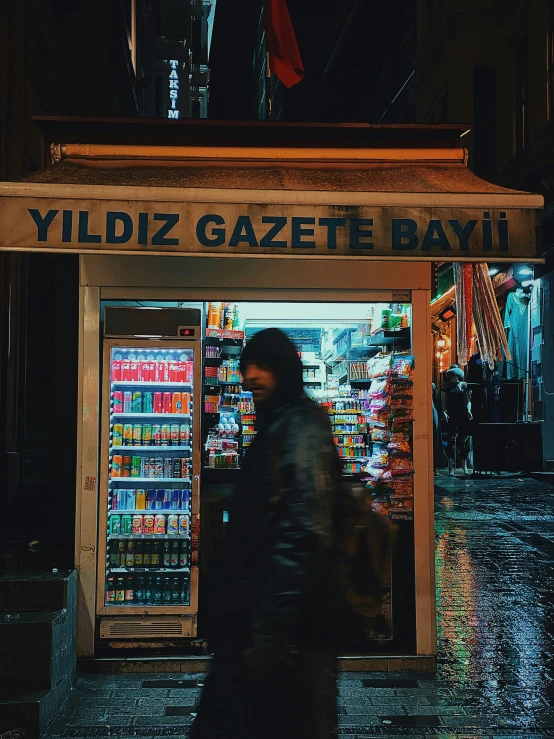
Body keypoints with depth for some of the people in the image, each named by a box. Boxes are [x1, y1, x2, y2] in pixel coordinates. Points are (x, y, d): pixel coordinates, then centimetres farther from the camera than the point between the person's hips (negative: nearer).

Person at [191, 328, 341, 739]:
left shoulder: (302, 430, -14)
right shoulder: (276, 428, 16)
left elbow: (305, 536, -23)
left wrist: (274, 632, -25)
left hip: (282, 631, -9)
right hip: (252, 626, 9)